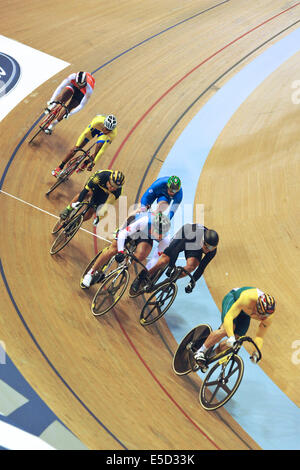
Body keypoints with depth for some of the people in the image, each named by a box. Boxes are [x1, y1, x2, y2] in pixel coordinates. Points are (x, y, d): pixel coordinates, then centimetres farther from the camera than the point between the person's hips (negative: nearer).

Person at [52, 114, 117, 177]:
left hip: (102, 134, 0)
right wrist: (77, 146, -43)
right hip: (94, 128, 0)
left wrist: (93, 163, -33)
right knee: (75, 149, -8)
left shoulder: (113, 133, -40)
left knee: (96, 154, -18)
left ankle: (84, 164, 16)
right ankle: (60, 167, 8)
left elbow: (102, 150, -34)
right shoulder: (98, 121, -43)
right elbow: (85, 133, -35)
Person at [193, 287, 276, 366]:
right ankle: (200, 351, -16)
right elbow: (228, 317, -46)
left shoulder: (268, 317, -29)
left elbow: (260, 336, -18)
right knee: (225, 330, -30)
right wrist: (231, 337, -57)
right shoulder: (248, 299, -45)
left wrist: (256, 352, -34)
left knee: (236, 339, -11)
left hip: (245, 313, 4)